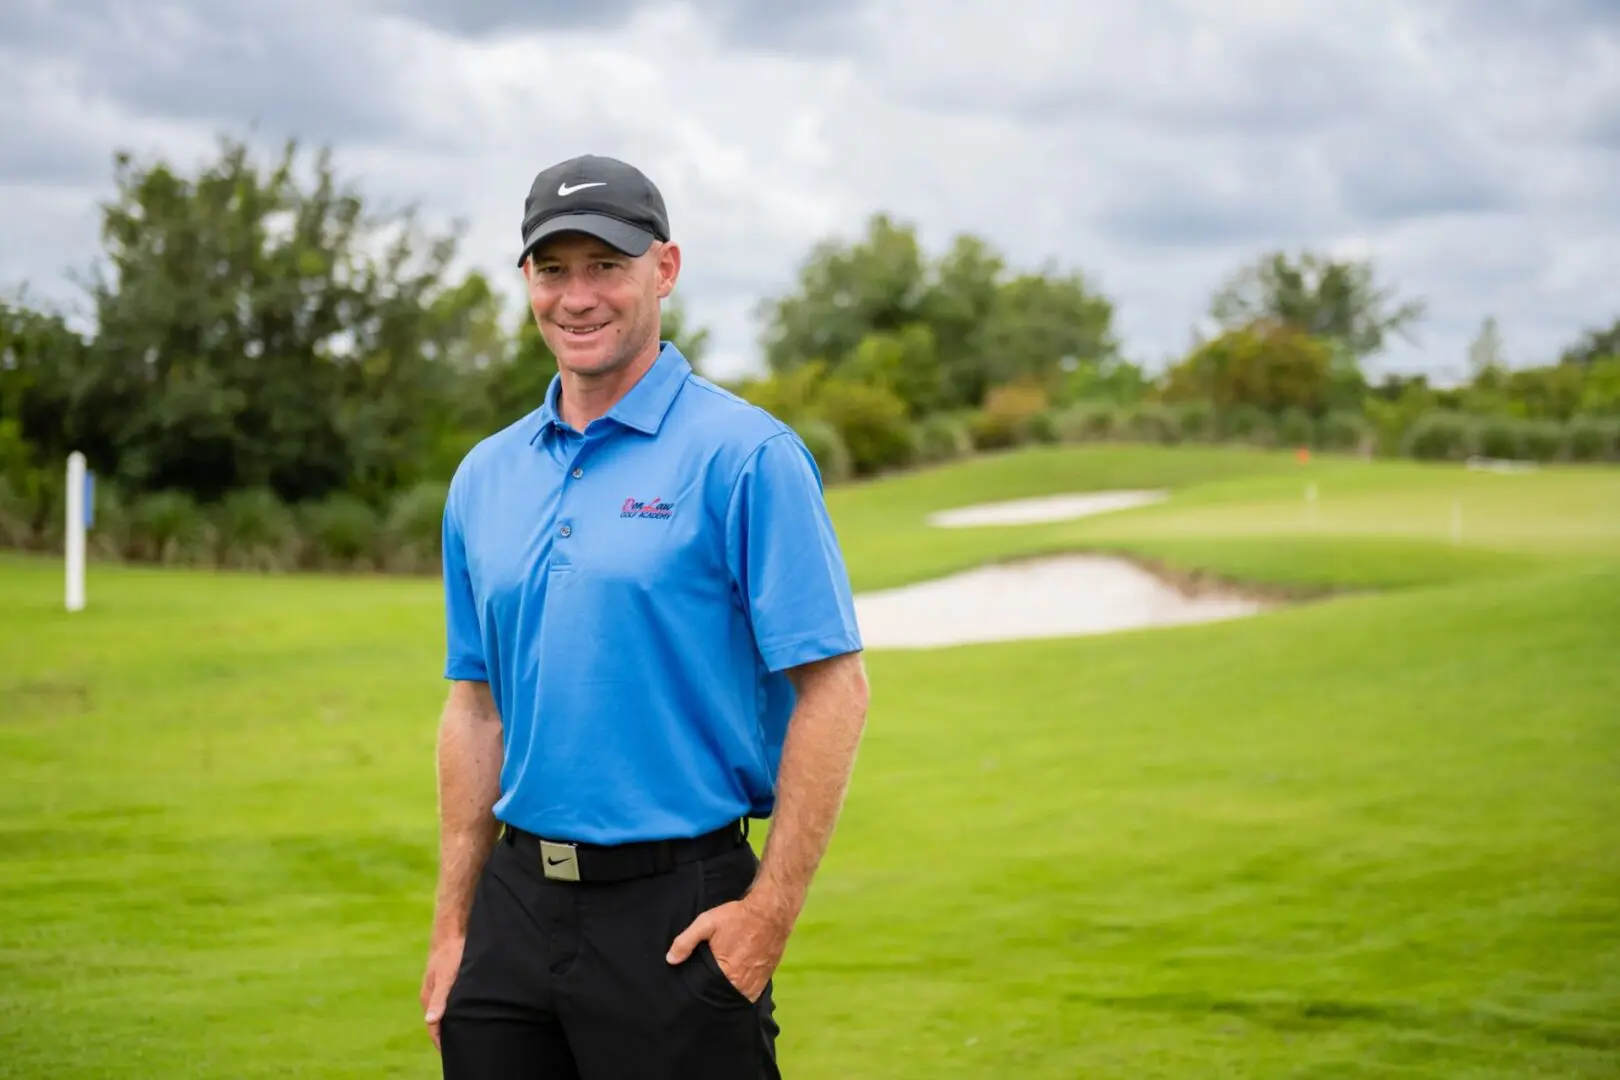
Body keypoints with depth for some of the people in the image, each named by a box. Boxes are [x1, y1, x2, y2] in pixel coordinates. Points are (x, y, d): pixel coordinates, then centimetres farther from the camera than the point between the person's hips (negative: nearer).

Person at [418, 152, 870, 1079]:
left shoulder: (746, 455, -8)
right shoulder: (487, 476, 11)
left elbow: (834, 690, -10)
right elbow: (476, 705, 15)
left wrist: (769, 913, -15)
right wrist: (453, 926, 11)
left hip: (676, 913, -5)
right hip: (515, 909, 5)